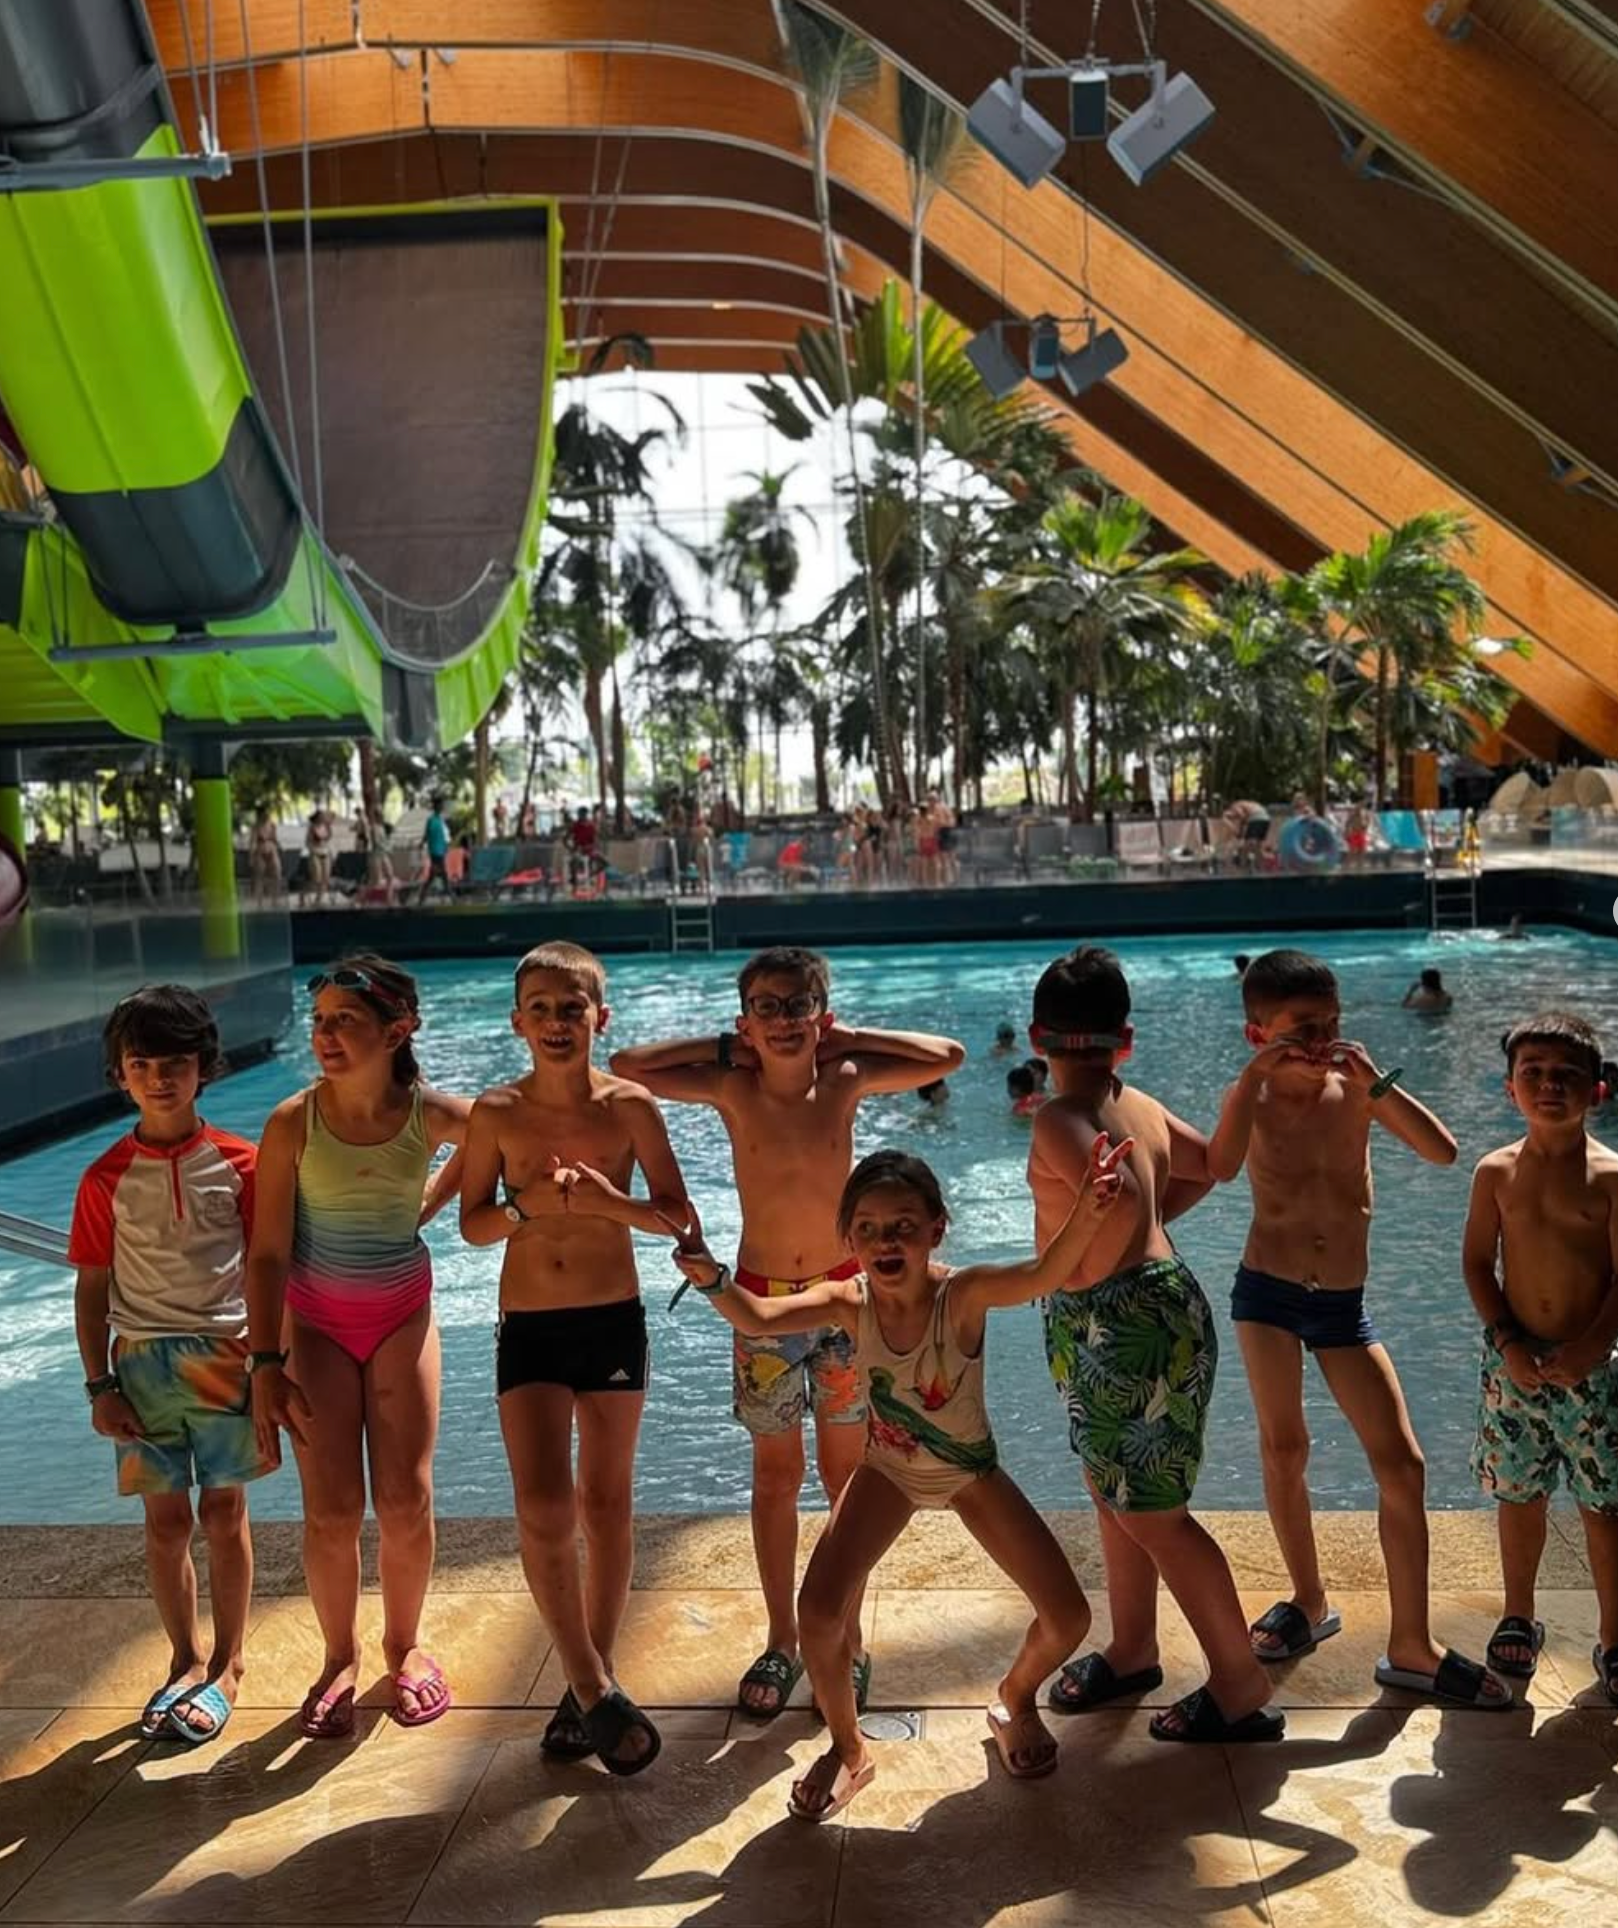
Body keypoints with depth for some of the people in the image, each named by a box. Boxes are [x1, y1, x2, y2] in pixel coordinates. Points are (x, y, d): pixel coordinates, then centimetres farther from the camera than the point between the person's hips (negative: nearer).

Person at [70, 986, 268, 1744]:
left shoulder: (239, 1163, -5)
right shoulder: (107, 1177, -1)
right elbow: (93, 1288, 3)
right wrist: (99, 1385, -1)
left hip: (225, 1356, -1)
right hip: (143, 1361, 1)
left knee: (223, 1512, 7)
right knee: (166, 1519, 9)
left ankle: (226, 1665, 22)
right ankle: (185, 1659, 27)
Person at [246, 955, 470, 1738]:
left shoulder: (431, 1114, -13)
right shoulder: (293, 1123, -16)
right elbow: (268, 1253, -12)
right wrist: (267, 1363, -16)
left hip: (402, 1315, 1)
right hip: (317, 1321, -1)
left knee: (407, 1502, 3)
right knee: (332, 1510, -1)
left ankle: (403, 1644, 27)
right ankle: (339, 1658, 21)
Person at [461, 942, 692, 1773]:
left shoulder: (629, 1106, -6)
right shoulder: (497, 1113, -4)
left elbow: (678, 1217, -4)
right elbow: (472, 1223, 2)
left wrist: (608, 1202, -22)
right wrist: (529, 1208, -18)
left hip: (614, 1323, 0)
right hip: (528, 1329, 0)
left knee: (606, 1506, 10)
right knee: (543, 1508, -11)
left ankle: (589, 1686, 27)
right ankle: (597, 1691, 5)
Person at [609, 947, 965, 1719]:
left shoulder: (845, 1080, -9)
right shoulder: (732, 1089, -10)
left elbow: (947, 1056, -9)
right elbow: (626, 1066, -12)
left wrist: (848, 1039, -9)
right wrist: (724, 1048, -11)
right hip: (762, 1302, 0)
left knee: (844, 1474, 10)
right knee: (775, 1475, 12)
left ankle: (847, 1640, 26)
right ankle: (782, 1641, 27)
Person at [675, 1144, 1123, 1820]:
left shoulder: (961, 1293, -32)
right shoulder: (848, 1302, -23)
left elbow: (1043, 1275, -51)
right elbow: (758, 1320, -35)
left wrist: (1084, 1214, -71)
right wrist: (713, 1280, -57)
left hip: (971, 1471, -1)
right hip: (889, 1470, 1)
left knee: (1067, 1619, -6)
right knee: (818, 1612, -17)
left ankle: (1015, 1699, 31)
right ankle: (847, 1750, 13)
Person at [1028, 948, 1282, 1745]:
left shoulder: (1060, 1118, -19)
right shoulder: (1140, 1105, 7)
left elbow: (1122, 1201, -35)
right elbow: (1204, 1165, 23)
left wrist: (1090, 1271, -18)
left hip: (1117, 1322, -9)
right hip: (1155, 1305, 9)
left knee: (1152, 1514, 2)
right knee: (1116, 1492, 22)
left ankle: (1242, 1690, 13)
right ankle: (1132, 1651, 38)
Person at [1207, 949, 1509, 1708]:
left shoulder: (1356, 1089, -3)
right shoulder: (1254, 1098, -8)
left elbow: (1443, 1152, -14)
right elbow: (1220, 1167, -29)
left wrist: (1377, 1082, -21)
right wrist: (1252, 1077, -29)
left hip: (1344, 1303, 2)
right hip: (1268, 1291, -1)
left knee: (1402, 1465, -1)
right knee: (1283, 1449, 8)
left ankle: (1410, 1647, 9)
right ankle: (1309, 1602, 29)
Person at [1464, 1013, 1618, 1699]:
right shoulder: (1496, 1172, -1)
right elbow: (1477, 1262, 1)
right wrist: (1505, 1342, -9)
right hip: (1515, 1361, 2)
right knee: (1519, 1495, 14)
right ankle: (1519, 1621, 31)